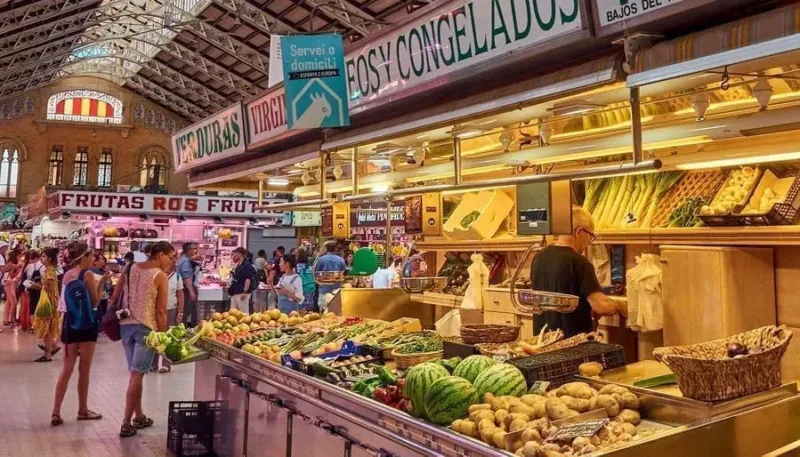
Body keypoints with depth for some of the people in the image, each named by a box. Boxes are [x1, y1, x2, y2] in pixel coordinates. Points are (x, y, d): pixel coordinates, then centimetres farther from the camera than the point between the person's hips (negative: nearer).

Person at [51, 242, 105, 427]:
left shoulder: (67, 275, 9)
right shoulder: (87, 275, -12)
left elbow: (64, 303, 12)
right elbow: (95, 302, -9)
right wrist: (101, 284, -5)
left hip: (69, 322, 6)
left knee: (67, 368, 8)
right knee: (84, 370, 5)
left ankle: (56, 412, 5)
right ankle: (83, 410, 17)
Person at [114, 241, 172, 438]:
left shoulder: (129, 269, 8)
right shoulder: (160, 276, -9)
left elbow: (114, 298, 10)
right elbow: (161, 311, -11)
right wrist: (163, 335, -4)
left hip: (126, 325, 7)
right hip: (146, 328, -6)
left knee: (135, 373, 16)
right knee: (137, 375, -2)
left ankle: (139, 416, 25)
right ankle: (126, 423, 0)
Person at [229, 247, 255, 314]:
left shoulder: (247, 265, -12)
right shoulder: (238, 266, 17)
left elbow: (248, 280, -19)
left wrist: (244, 292, -23)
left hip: (242, 293, -10)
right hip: (235, 293, 10)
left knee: (244, 312, -6)